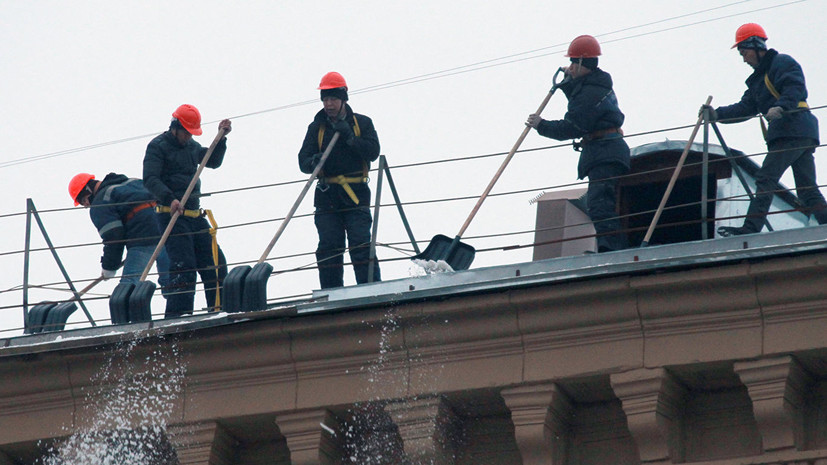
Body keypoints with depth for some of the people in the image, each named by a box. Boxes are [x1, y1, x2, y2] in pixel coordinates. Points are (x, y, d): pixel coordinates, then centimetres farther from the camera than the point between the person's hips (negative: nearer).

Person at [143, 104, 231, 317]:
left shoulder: (192, 146, 20)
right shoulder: (158, 146, -4)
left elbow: (213, 161, 29)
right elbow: (150, 179, -15)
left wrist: (222, 138, 14)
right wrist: (170, 199, -30)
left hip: (194, 215, 8)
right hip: (171, 216, -8)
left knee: (215, 261, 6)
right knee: (184, 265, -16)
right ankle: (176, 317, -18)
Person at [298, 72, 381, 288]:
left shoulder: (362, 123, 9)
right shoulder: (316, 127, 13)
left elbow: (373, 152, -4)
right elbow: (303, 161, 4)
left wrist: (349, 137, -14)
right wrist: (314, 162, -19)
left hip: (355, 196, -2)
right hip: (327, 197, 2)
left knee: (361, 246, -11)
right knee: (328, 249, -3)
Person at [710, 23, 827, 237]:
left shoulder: (782, 63, -1)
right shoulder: (759, 78, 28)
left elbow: (796, 89, -17)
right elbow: (746, 108, 22)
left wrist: (781, 107, -33)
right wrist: (717, 114, 10)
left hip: (793, 132, -10)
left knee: (765, 178, -16)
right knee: (807, 189, 6)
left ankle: (751, 229, -23)